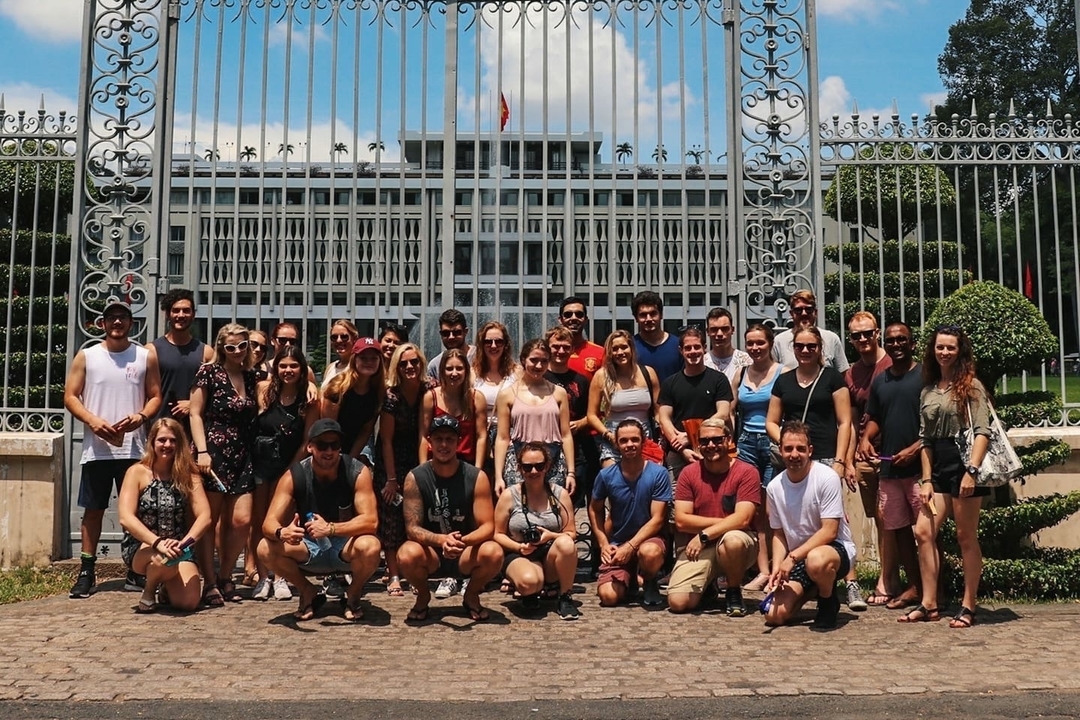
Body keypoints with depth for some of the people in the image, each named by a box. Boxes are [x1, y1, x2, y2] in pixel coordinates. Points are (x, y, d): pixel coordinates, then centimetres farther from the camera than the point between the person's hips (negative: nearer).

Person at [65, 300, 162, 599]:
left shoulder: (145, 357, 7)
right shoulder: (86, 356, 6)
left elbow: (155, 396, 7)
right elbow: (70, 396, 3)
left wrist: (141, 416, -13)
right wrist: (93, 420, -13)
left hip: (134, 448, 0)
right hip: (96, 447, 0)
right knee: (93, 509, 5)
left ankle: (136, 571, 12)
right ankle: (87, 571, 12)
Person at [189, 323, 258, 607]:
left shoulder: (251, 376, 13)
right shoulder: (209, 372, -2)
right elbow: (196, 414, -4)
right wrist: (202, 451, -13)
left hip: (241, 457, 5)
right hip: (213, 454, -5)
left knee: (241, 520, -3)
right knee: (209, 520, 0)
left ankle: (225, 577, 15)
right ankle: (210, 584, 7)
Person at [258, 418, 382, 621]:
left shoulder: (358, 473, -17)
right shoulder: (294, 476, -13)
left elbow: (370, 521, -25)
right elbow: (269, 523, -19)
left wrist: (330, 528, -40)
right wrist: (282, 533, -44)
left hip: (346, 546, -2)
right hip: (309, 548, 2)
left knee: (369, 547, -36)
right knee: (266, 548, -24)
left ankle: (353, 594, -1)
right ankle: (308, 593, 3)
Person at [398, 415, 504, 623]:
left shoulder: (477, 477, -10)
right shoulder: (415, 478, -10)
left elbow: (487, 526, -12)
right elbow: (412, 528, -13)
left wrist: (463, 541, -34)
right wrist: (441, 540, -34)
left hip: (466, 554, 0)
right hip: (430, 553, 0)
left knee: (493, 553, -31)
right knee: (407, 555, -34)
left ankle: (471, 596, 4)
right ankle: (423, 596, 3)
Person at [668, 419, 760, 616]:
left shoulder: (747, 472, -7)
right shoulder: (689, 473, 0)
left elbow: (742, 519, -17)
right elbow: (681, 520, -6)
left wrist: (704, 535, -23)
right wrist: (723, 522, -13)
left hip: (735, 545, -2)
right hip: (696, 549, 2)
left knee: (732, 539, -38)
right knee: (677, 602, -18)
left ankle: (733, 593, -8)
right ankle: (707, 585, 18)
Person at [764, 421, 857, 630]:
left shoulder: (827, 478, -17)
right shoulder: (774, 487, -1)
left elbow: (829, 532, -19)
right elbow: (779, 533, 9)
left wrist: (792, 557, -23)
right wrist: (777, 568, -7)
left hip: (836, 548, -5)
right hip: (798, 559, 5)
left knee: (816, 560, -42)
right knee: (775, 616, -12)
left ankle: (828, 602, -7)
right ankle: (812, 589, 20)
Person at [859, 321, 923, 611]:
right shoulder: (879, 381, 15)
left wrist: (915, 448, -16)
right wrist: (866, 439, 1)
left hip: (920, 466, -6)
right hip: (889, 468, 6)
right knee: (898, 529, 10)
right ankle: (914, 586, 21)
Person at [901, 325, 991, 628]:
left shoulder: (971, 386, -2)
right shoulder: (927, 392, 14)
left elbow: (983, 431, -11)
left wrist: (972, 471, -21)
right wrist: (926, 479, 6)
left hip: (964, 463, -6)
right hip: (938, 467, 6)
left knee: (966, 537, -1)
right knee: (923, 532, 0)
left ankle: (968, 607, 8)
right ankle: (929, 604, 8)